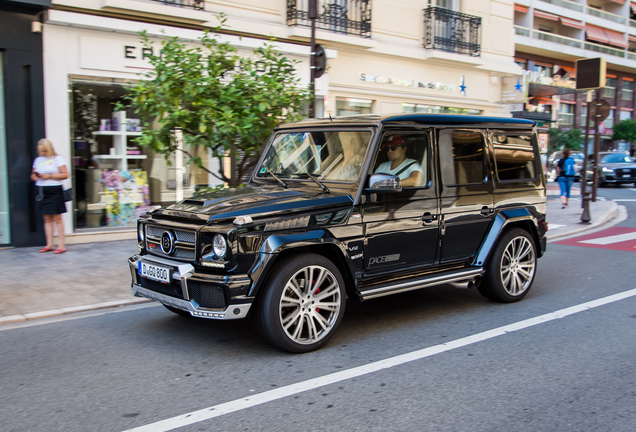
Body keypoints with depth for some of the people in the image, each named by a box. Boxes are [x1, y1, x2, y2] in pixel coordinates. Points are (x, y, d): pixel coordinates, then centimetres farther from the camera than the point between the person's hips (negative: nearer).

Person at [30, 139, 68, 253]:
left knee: (57, 219, -3)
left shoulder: (57, 159, -2)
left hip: (54, 191, -6)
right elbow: (33, 175, 21)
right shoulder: (38, 160, 15)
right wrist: (34, 176, -3)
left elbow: (65, 175, -8)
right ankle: (49, 244, 12)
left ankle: (61, 245, -1)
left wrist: (49, 176, -14)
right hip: (42, 191, 6)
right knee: (47, 219, 8)